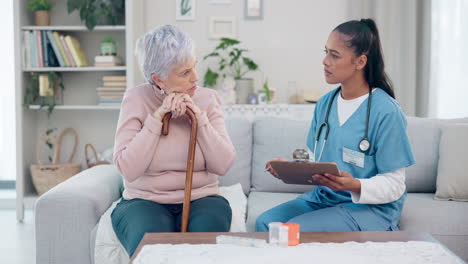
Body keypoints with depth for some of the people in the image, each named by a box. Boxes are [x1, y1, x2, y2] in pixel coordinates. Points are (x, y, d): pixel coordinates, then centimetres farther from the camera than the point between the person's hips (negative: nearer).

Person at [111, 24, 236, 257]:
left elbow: (223, 165, -6)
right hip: (145, 201, -1)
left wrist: (199, 118, -14)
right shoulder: (136, 99, -3)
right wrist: (157, 117, -16)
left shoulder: (207, 98, 2)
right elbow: (128, 169, -14)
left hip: (201, 200, 2)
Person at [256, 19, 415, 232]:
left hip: (372, 207, -6)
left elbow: (393, 185, -13)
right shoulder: (324, 103, 7)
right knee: (265, 222, -16)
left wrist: (355, 185, -31)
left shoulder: (385, 112, -15)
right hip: (322, 198, 7)